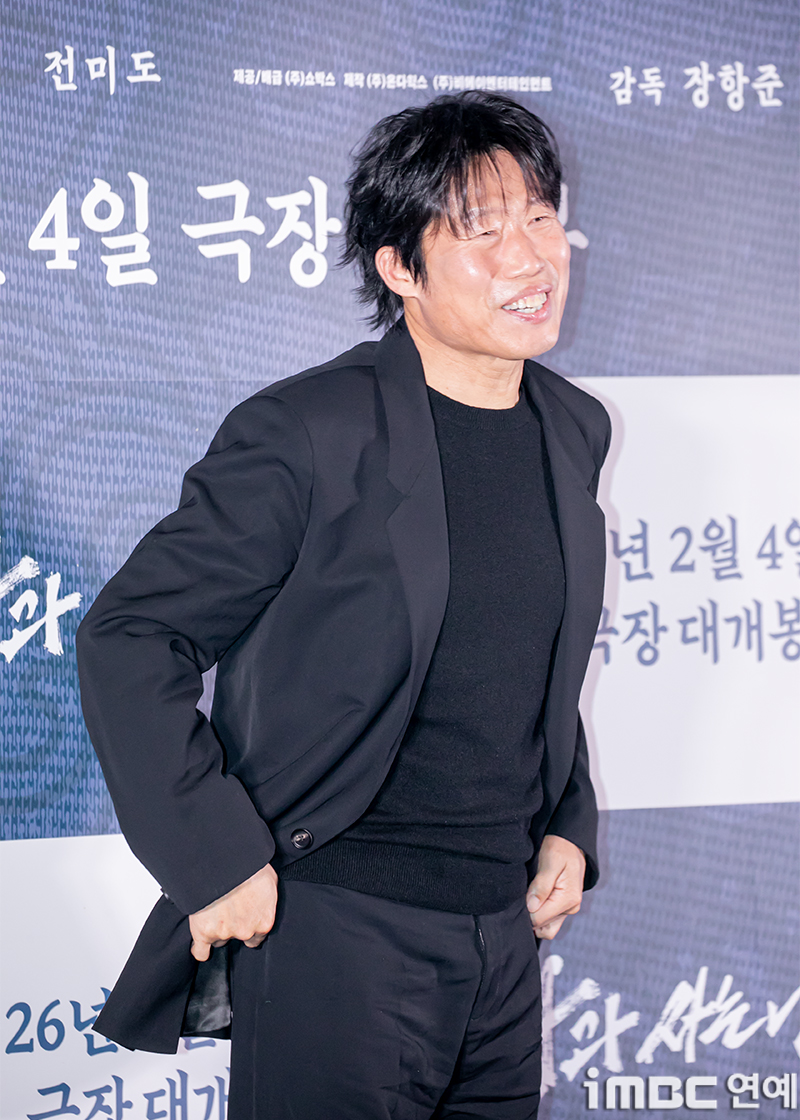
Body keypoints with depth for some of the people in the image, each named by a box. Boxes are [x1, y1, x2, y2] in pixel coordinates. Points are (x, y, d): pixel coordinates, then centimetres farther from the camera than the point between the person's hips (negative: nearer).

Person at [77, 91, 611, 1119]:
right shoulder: (306, 434, -15)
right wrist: (214, 862, -15)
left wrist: (568, 826, 11)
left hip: (507, 928, 7)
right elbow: (127, 640, -13)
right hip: (337, 929, -6)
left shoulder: (575, 430, 7)